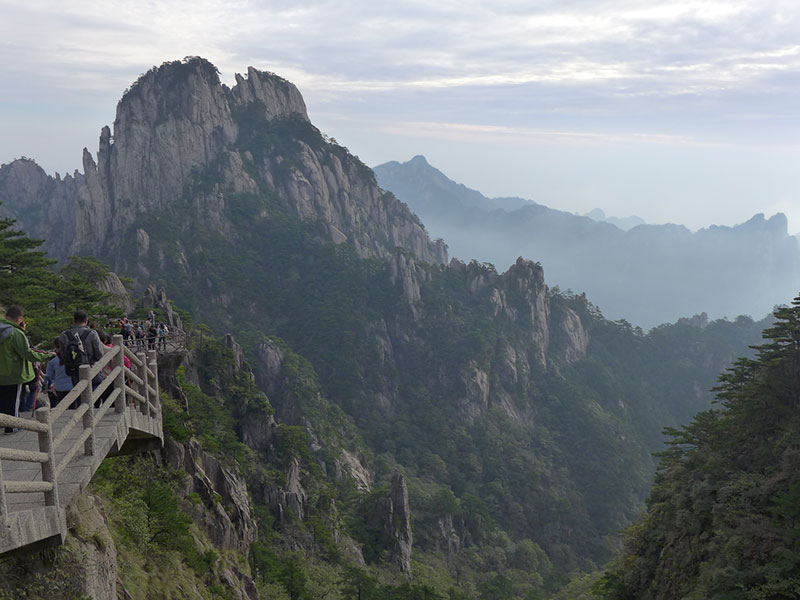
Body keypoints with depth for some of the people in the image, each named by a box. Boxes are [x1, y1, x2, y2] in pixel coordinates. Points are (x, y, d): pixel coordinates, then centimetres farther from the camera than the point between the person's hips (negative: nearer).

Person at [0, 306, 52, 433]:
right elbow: (28, 354, -20)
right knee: (13, 401, 5)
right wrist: (46, 356, -8)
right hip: (13, 374, -7)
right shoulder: (16, 333, -19)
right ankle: (12, 426, 12)